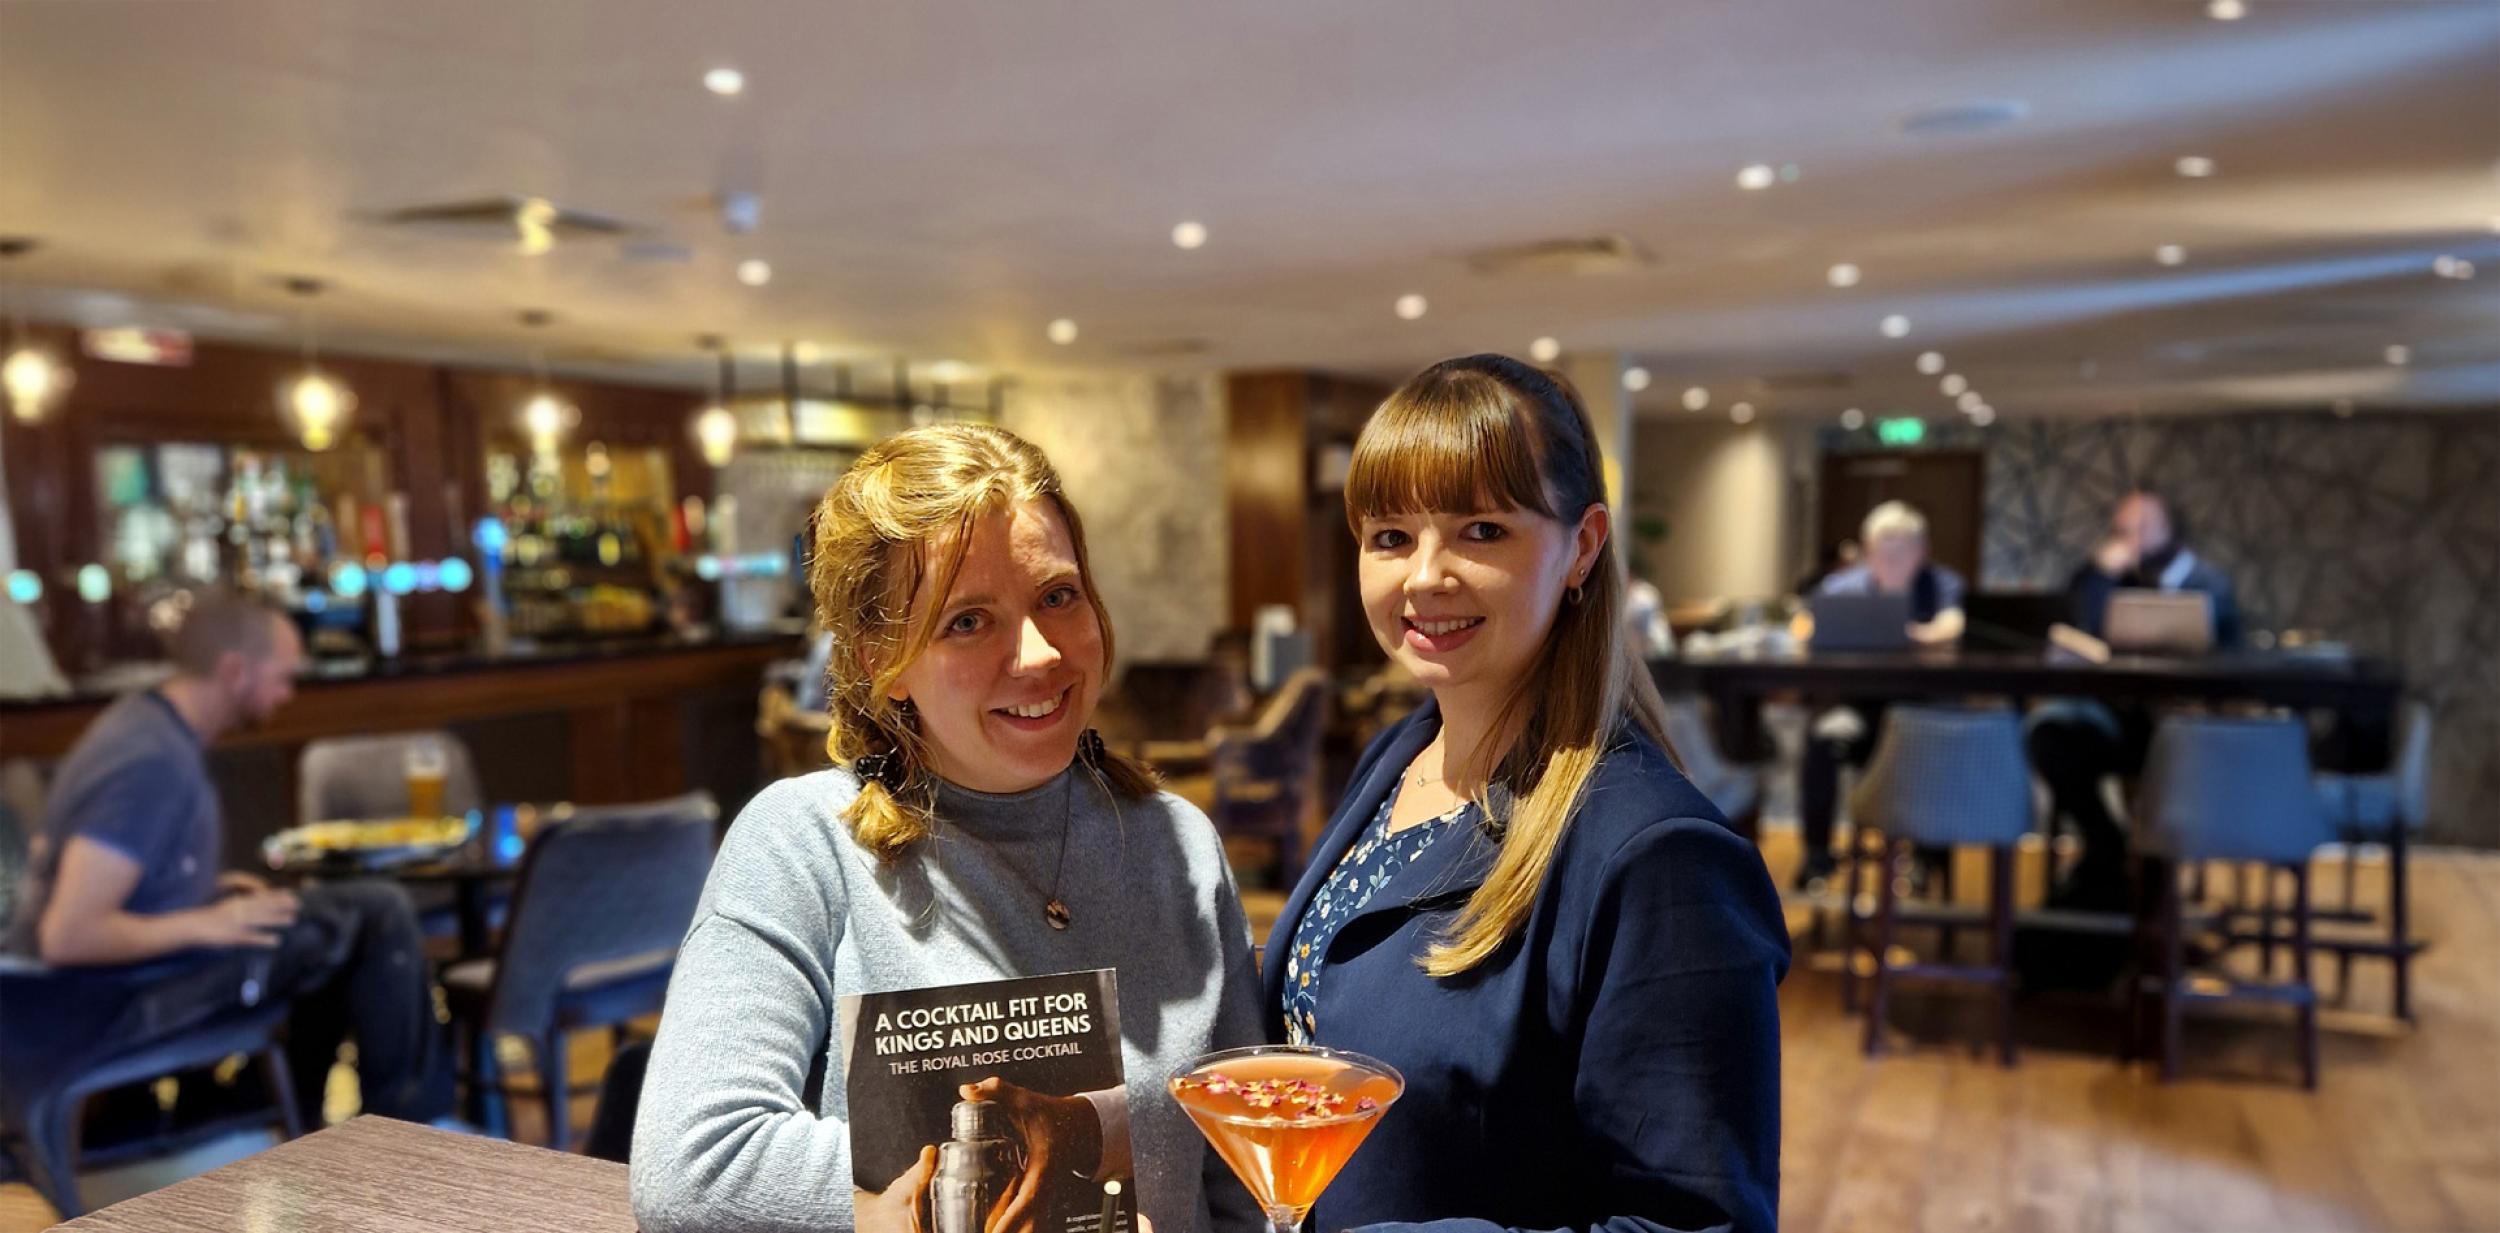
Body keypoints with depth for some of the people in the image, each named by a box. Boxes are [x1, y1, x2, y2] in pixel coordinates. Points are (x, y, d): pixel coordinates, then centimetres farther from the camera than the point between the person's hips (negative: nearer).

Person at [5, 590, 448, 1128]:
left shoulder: (143, 720, 5)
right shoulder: (154, 763, -26)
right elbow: (67, 936, -30)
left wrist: (208, 890, 7)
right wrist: (205, 924, -18)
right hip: (104, 1008, -10)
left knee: (379, 907, 10)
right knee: (376, 920, -13)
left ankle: (301, 1122, 18)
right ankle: (410, 1118, 6)